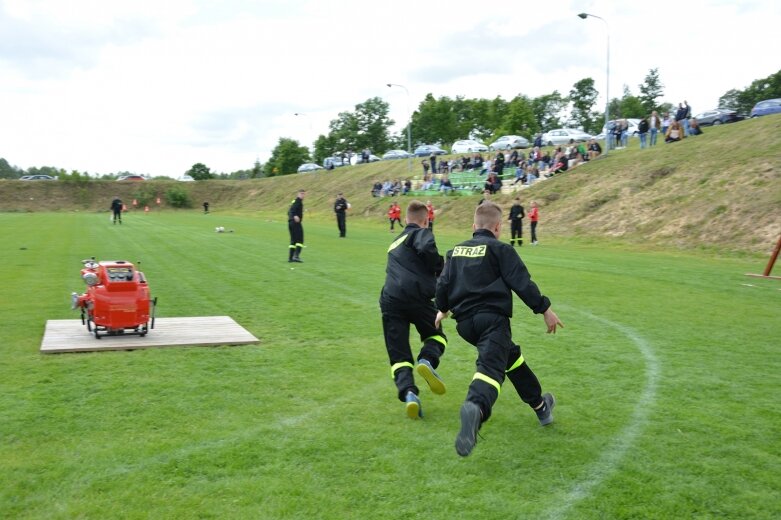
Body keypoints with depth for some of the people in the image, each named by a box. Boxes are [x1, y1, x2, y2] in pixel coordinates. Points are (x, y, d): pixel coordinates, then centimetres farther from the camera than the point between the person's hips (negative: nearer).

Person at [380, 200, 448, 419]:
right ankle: (427, 360, -11)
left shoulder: (396, 242, 31)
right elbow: (427, 249, -14)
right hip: (415, 294, -4)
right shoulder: (421, 233, 9)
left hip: (389, 300, 4)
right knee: (436, 335, 21)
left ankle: (408, 392, -18)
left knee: (398, 355, 8)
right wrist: (441, 271, 0)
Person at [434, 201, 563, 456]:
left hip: (464, 323, 7)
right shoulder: (500, 249, 1)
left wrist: (442, 309, 34)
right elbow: (522, 283, -7)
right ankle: (476, 407, -52)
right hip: (492, 318, -7)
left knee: (511, 355, 26)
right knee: (491, 367, -20)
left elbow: (443, 283, 16)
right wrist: (545, 309, -1)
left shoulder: (456, 250, 17)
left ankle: (540, 405, 36)